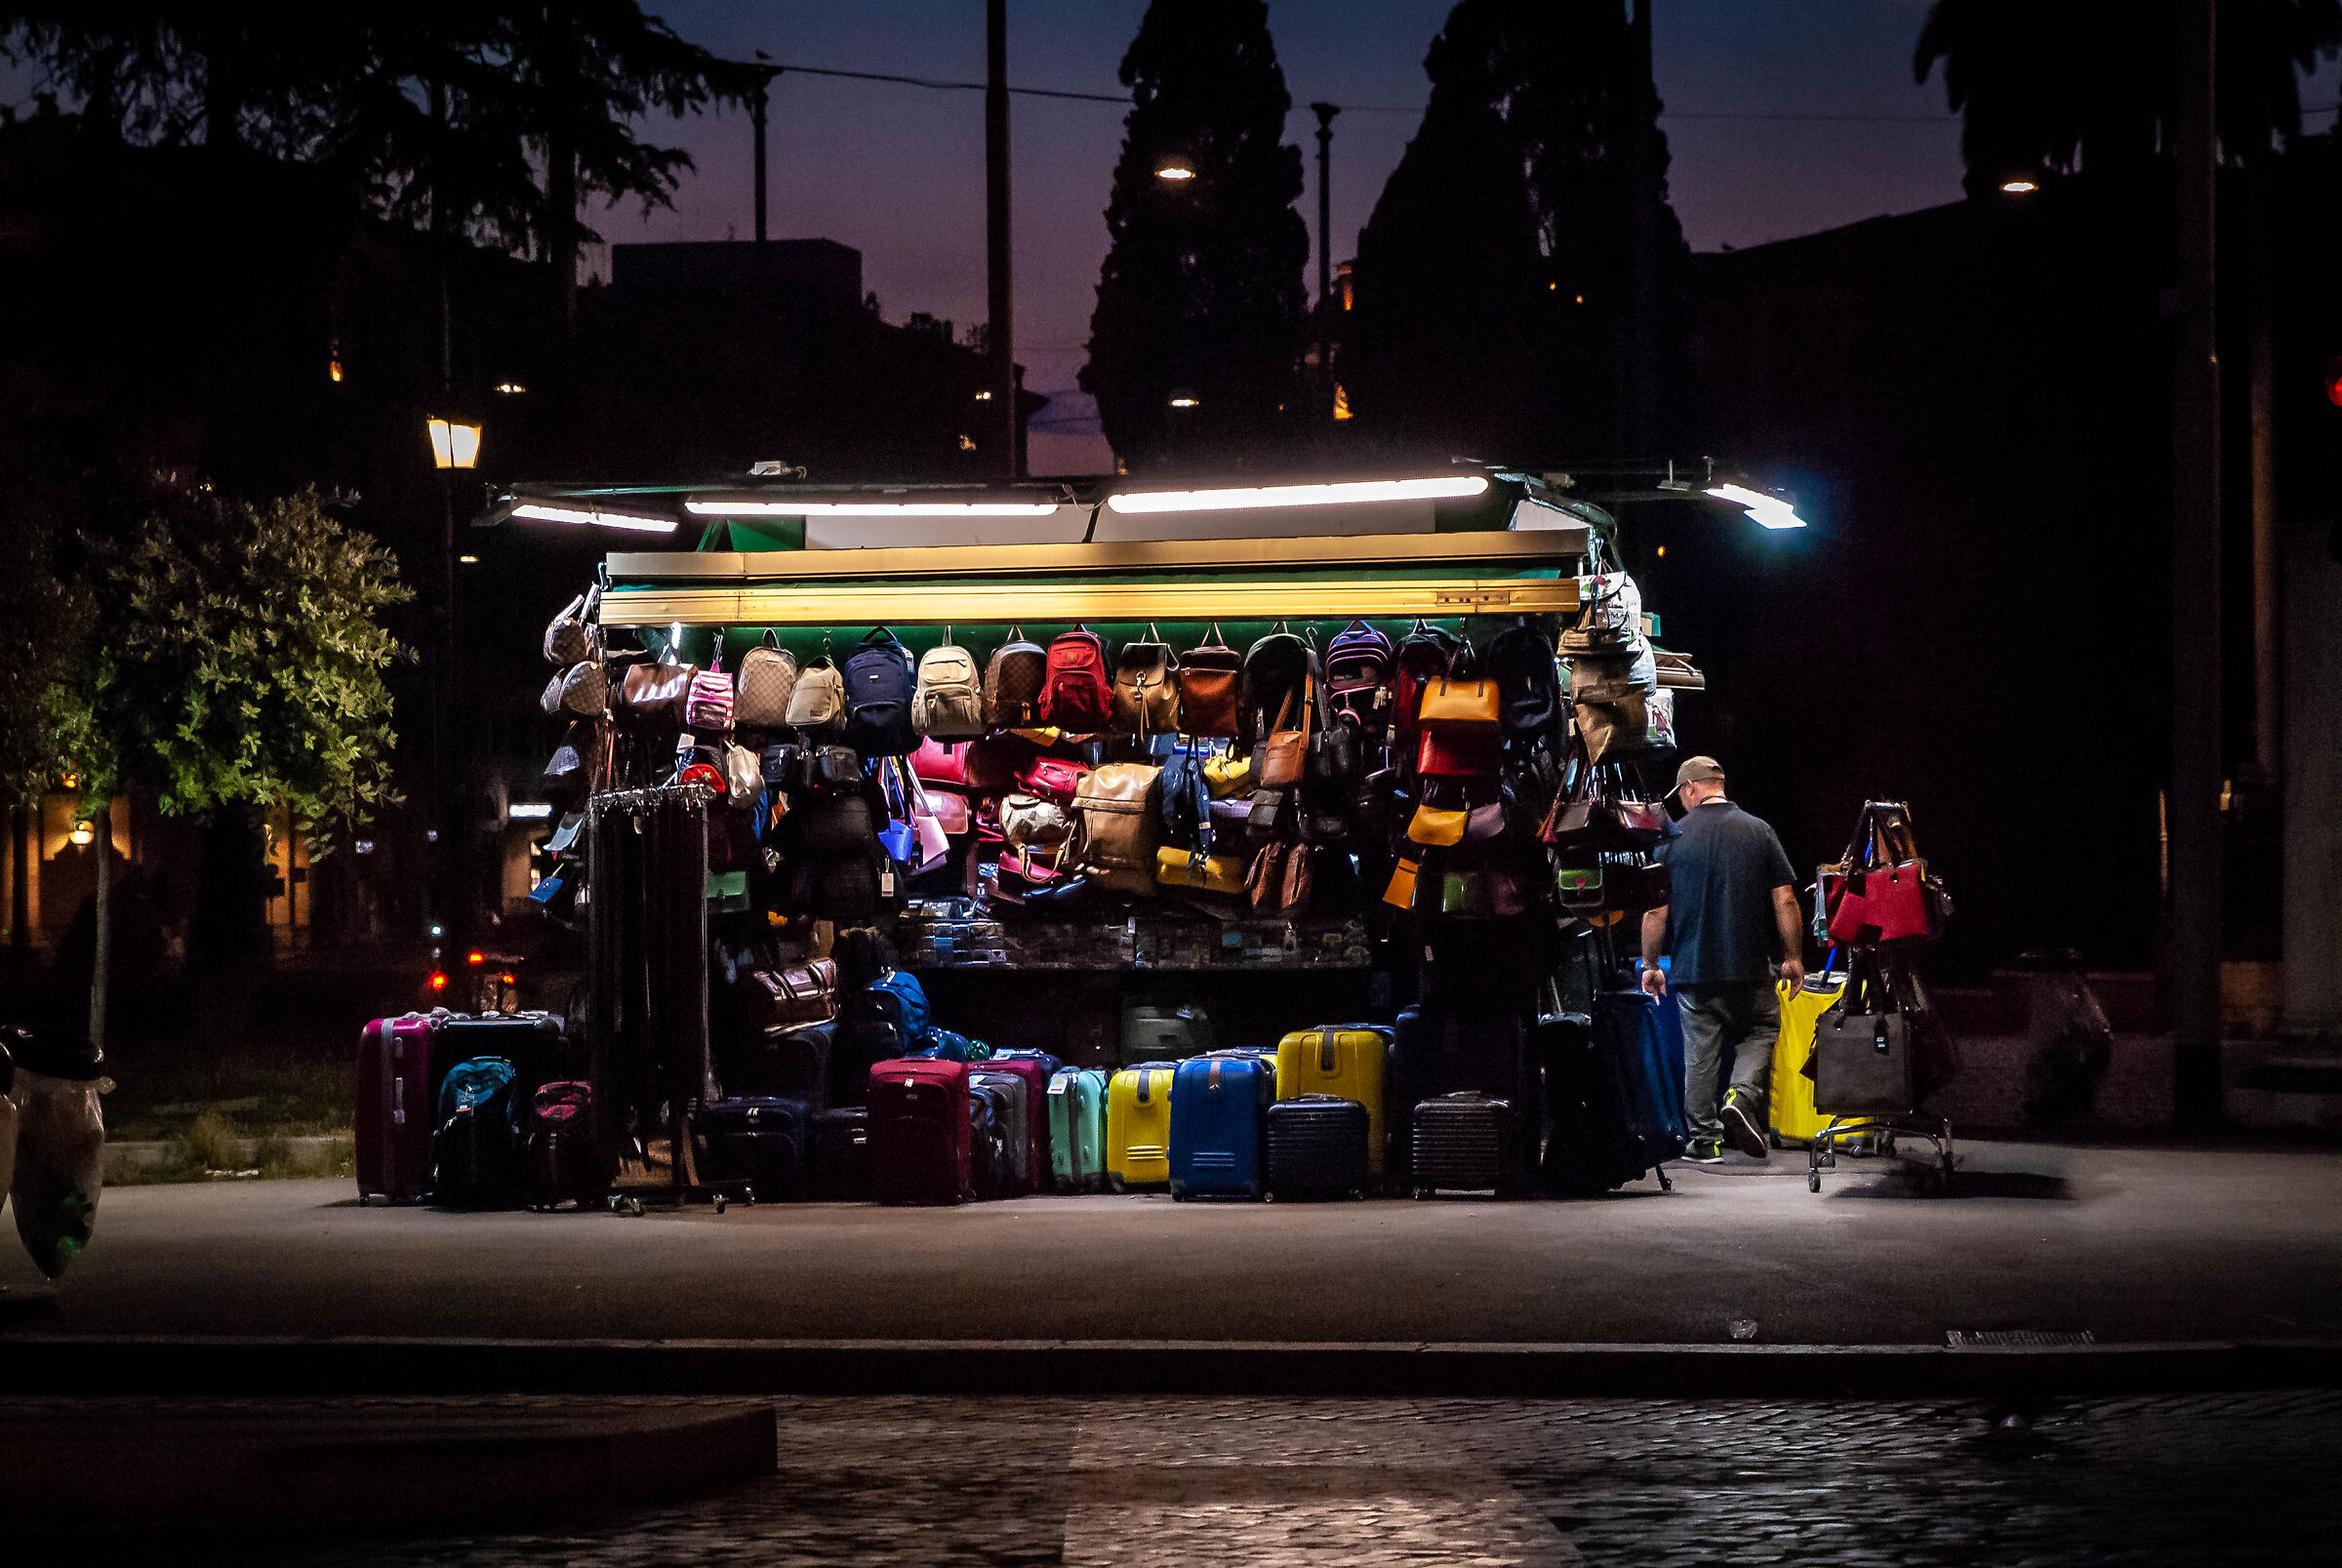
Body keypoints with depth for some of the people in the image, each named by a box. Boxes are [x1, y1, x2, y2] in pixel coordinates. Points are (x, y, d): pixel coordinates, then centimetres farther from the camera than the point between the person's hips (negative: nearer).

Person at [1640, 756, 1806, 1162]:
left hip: (1693, 969, 0)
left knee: (1699, 1054, 6)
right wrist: (1793, 958, 7)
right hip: (1751, 967, 0)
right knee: (1760, 1031, 17)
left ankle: (1705, 1139, 7)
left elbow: (1656, 909, -3)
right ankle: (1742, 1096, -7)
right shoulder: (1759, 832, 0)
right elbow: (1785, 900, -1)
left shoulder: (1673, 836, -3)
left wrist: (1650, 964, 6)